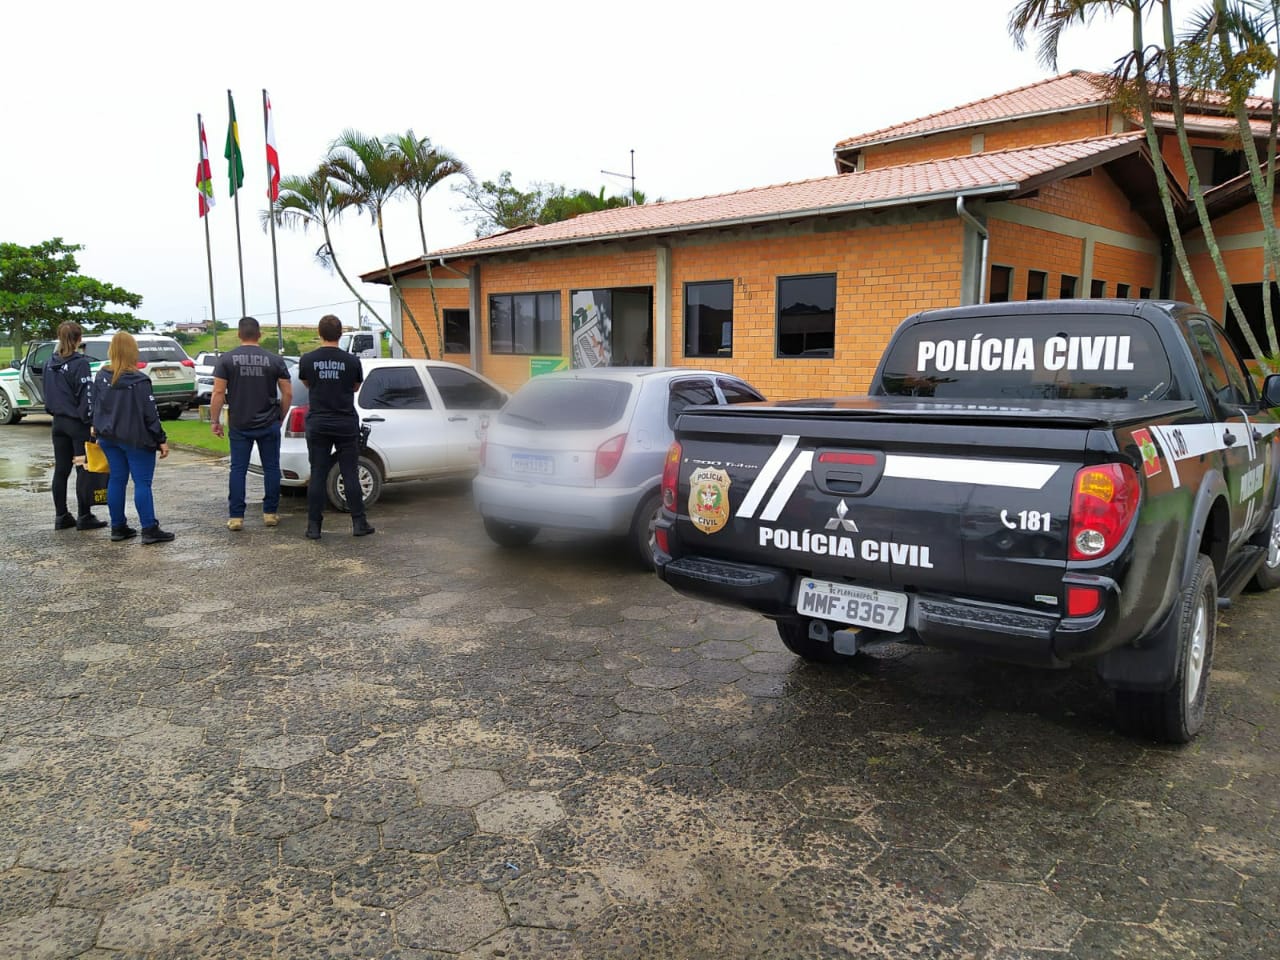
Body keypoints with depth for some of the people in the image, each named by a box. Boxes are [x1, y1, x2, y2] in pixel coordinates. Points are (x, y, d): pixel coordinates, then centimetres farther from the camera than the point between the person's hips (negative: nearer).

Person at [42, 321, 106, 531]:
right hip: (78, 423, -7)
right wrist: (90, 421, -13)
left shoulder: (50, 363, 8)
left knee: (61, 470, 11)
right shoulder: (80, 364, -15)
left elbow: (47, 394, 15)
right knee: (84, 470, 0)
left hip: (59, 422, 7)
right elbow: (86, 396, -17)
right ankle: (84, 517, 3)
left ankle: (61, 516, 16)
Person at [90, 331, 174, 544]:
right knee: (142, 483, -3)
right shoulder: (139, 381, -16)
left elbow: (93, 406, 10)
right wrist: (161, 440, -10)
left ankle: (118, 527, 17)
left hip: (109, 437, 6)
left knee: (117, 480, 12)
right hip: (136, 439, -6)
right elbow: (151, 414, -15)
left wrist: (99, 430, 22)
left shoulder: (101, 377, 2)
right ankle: (149, 529, -4)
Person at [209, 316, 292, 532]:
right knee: (271, 468, 8)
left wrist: (215, 421, 3)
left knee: (238, 469, 4)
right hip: (269, 425, 0)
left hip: (239, 426, 0)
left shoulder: (226, 359, -2)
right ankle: (270, 513, 12)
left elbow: (218, 393, -6)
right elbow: (288, 394, 0)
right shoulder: (274, 360, -1)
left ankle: (236, 517, 4)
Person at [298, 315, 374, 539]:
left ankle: (314, 527, 6)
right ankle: (359, 523, 7)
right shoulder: (351, 361, -5)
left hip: (318, 425, 1)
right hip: (346, 425, -1)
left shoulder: (307, 360, -3)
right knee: (350, 475, 4)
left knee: (317, 476, 4)